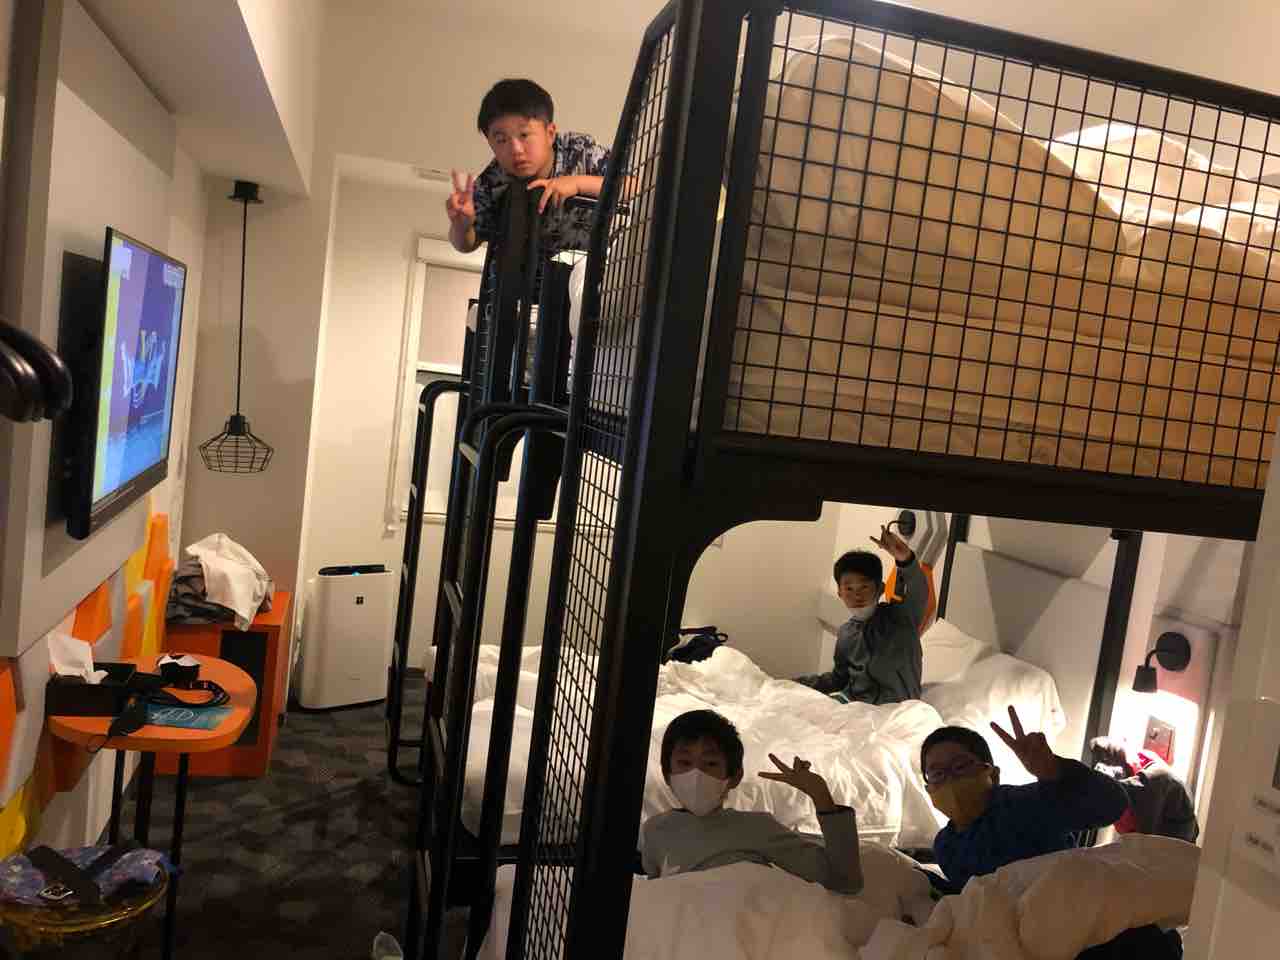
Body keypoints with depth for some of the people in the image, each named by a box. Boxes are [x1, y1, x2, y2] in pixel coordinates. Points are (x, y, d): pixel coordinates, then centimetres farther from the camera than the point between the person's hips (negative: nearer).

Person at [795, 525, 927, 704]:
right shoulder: (846, 632, 10)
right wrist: (799, 684, 9)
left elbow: (919, 594, -31)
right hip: (849, 702, 6)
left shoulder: (900, 617, -9)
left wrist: (905, 558, -51)